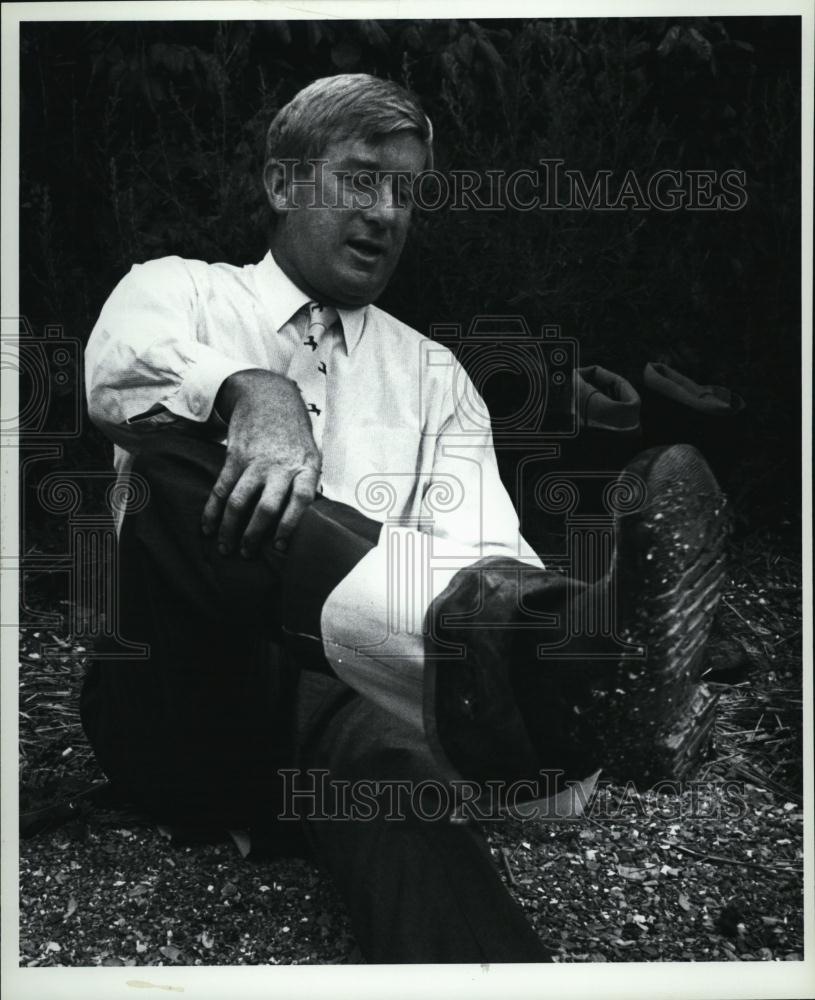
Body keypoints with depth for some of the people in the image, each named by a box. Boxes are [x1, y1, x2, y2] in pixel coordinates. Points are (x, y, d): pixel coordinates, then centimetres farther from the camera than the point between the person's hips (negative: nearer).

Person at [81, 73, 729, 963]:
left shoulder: (432, 375, 19)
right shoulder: (179, 290, 14)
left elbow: (478, 551, 1)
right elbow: (121, 366, -12)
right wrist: (256, 393, -35)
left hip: (326, 693, 2)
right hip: (175, 705, -1)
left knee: (379, 738, -35)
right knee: (185, 454, -30)